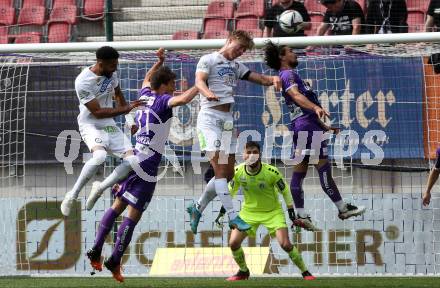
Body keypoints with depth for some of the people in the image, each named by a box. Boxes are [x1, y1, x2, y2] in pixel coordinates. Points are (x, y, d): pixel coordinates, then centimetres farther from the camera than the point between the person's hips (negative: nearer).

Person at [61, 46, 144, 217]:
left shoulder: (111, 74, 0)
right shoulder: (83, 82, -22)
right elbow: (97, 112, -22)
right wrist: (126, 109, -26)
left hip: (109, 125, 7)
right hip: (91, 125, -7)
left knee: (132, 159, -10)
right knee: (100, 155, -36)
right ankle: (73, 195, -21)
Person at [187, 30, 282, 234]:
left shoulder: (236, 66, 23)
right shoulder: (208, 60, 2)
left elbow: (258, 78, 14)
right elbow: (199, 81, -14)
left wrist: (272, 79, -10)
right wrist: (208, 93, -37)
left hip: (228, 119, 8)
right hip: (210, 116, -8)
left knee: (228, 173, 6)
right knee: (220, 169, -15)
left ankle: (197, 208, 19)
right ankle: (232, 216, -22)